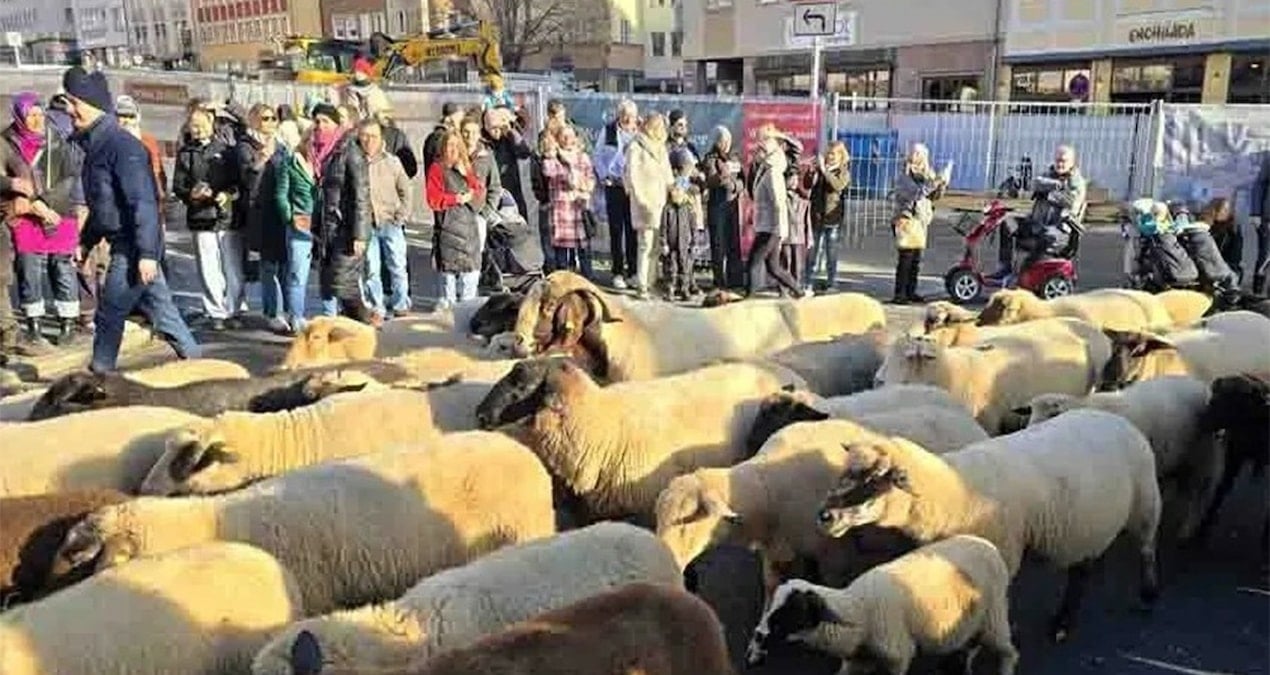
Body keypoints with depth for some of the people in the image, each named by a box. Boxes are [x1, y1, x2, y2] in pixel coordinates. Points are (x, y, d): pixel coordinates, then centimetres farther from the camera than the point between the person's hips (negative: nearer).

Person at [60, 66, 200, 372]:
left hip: (133, 250, -9)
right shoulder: (96, 145, 14)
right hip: (124, 246, 9)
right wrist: (86, 241, 24)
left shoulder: (120, 145, -17)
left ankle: (100, 375, 13)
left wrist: (146, 253, -25)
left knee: (108, 316, 0)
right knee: (161, 311, 12)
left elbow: (143, 202, -23)